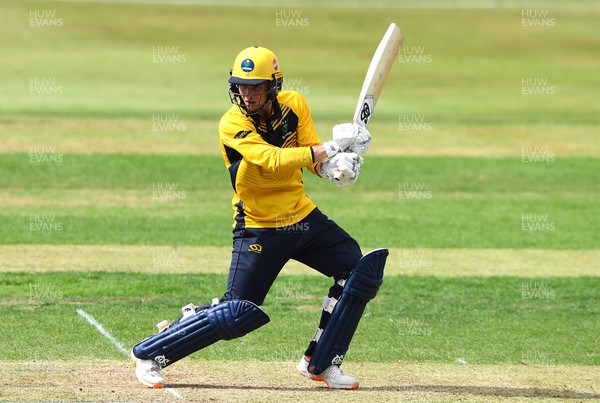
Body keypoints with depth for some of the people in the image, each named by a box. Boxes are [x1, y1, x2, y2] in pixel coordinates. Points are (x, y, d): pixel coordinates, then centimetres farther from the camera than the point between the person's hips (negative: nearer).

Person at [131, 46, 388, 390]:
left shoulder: (295, 105, -3)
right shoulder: (232, 124, -19)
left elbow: (315, 160, -6)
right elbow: (272, 161, -33)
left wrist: (338, 164, -31)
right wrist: (331, 148, -38)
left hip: (303, 217, 6)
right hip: (259, 229, -6)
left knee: (361, 271, -2)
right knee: (239, 313, -9)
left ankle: (321, 363, 8)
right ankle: (149, 354, 5)